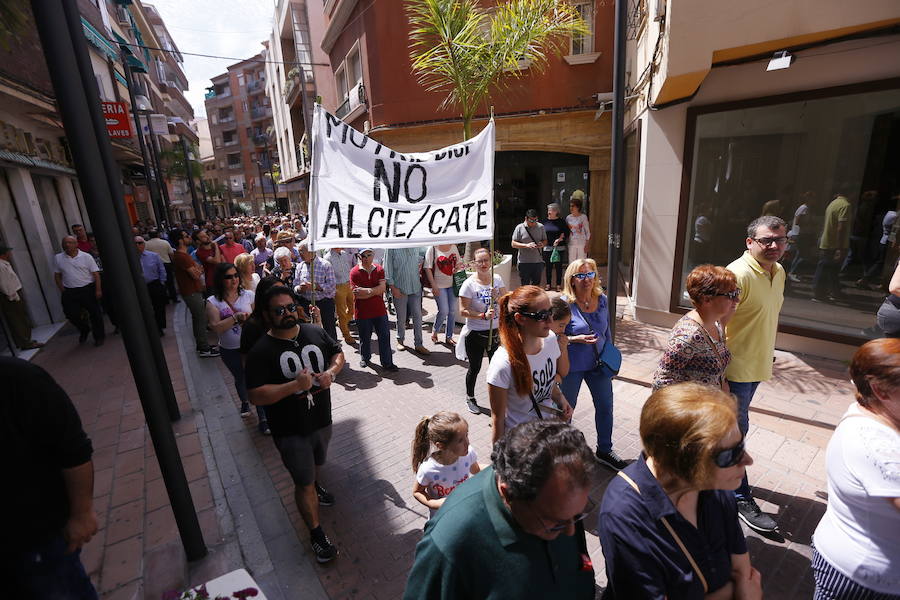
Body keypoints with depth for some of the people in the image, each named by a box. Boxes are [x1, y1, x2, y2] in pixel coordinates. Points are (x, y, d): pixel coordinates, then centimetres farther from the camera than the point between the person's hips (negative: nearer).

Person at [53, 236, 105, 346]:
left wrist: (98, 290, -10)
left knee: (95, 313, 2)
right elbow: (57, 276, 12)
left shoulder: (86, 257, -2)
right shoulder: (58, 258, 6)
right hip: (69, 292, 3)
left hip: (88, 289, -2)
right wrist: (63, 290, 3)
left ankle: (99, 337, 17)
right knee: (71, 314, 3)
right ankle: (84, 330, 32)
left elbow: (96, 274, -4)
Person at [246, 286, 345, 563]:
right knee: (304, 483, 8)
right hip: (291, 431, -5)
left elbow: (338, 353, 6)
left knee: (317, 463, 31)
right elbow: (256, 396, -23)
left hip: (322, 419, 5)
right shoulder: (261, 351, -20)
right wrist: (294, 385, -33)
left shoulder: (315, 332, -7)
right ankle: (316, 534, 29)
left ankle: (316, 489, 63)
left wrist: (331, 371, -14)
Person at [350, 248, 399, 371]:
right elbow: (357, 294, -14)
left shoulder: (379, 270, 4)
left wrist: (367, 290, -20)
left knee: (384, 336, 4)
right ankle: (365, 358, 35)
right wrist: (375, 291, -11)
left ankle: (387, 363, 14)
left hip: (379, 310, 2)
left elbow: (382, 287, -9)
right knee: (365, 337, 13)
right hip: (362, 312, -2)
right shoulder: (354, 272, -7)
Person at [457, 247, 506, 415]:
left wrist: (498, 296, -19)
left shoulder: (497, 279, 0)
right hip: (476, 334, -4)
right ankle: (470, 398, 35)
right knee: (475, 368, 12)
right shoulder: (469, 284, -15)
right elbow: (463, 311, -16)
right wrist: (483, 316, -26)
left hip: (495, 331, 4)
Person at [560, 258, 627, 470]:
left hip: (597, 363, 6)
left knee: (605, 406, 17)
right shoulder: (565, 304, -20)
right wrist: (576, 339, -27)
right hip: (571, 366, -5)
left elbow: (606, 331, 11)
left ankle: (604, 450, 40)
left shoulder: (602, 300, -3)